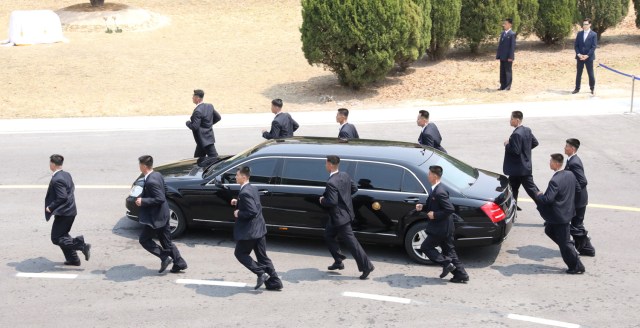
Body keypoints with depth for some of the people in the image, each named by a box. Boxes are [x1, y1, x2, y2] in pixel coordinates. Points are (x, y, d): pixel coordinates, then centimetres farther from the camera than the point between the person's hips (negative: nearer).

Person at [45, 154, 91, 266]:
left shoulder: (56, 180, -22)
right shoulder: (67, 175, 7)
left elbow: (62, 197, -27)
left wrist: (50, 207, -16)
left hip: (63, 213, -10)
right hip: (70, 210, 10)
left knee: (56, 238, -3)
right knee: (62, 235, 20)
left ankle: (82, 245, -13)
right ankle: (73, 259, 21)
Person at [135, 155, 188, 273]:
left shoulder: (151, 181, -24)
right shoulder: (157, 175, 6)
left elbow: (160, 199, -27)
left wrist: (143, 201, -21)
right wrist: (144, 197, 19)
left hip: (155, 217, -10)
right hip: (163, 215, 10)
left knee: (144, 239, 6)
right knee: (166, 241, 16)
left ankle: (164, 258, 2)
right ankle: (179, 263, 17)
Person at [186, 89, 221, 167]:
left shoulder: (198, 111, -22)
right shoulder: (209, 106, 4)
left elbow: (194, 127, -25)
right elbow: (218, 117, 12)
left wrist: (188, 123, -5)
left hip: (204, 139, -9)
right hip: (209, 137, 9)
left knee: (214, 157, -5)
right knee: (200, 161, 18)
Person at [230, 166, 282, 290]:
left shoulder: (244, 193, -22)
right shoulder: (253, 189, 9)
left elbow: (252, 212, -28)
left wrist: (239, 213, -15)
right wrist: (238, 203, 12)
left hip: (249, 231, -9)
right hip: (259, 229, 9)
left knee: (240, 253, 9)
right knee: (262, 256, 14)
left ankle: (261, 273, 1)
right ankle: (274, 281, 15)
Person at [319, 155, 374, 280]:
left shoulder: (331, 183, -26)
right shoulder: (345, 176, 2)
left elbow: (332, 202, -30)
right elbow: (354, 189, 11)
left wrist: (322, 200, -11)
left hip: (340, 217, -10)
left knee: (351, 242, -3)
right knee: (329, 236, 21)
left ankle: (366, 266, 2)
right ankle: (338, 262, 27)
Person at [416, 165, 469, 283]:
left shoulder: (440, 192, -24)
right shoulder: (435, 190, 8)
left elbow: (450, 209, -27)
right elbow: (432, 206, 20)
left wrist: (435, 215, -22)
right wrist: (422, 207, 3)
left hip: (441, 228, -10)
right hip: (444, 228, 10)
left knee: (426, 247, 1)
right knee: (449, 251, 14)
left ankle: (447, 264, 0)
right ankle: (461, 275, 18)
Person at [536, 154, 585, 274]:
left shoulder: (555, 181, -28)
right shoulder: (570, 175, 0)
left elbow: (548, 199, -31)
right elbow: (578, 188, 13)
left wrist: (539, 195, -11)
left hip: (560, 215, -9)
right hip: (567, 210, 9)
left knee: (564, 243, 3)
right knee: (549, 230, 26)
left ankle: (577, 267, 12)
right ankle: (569, 243, 24)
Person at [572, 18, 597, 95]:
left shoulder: (593, 34, -3)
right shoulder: (579, 33, 8)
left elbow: (594, 46, -8)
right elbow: (576, 45, 6)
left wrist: (587, 55, -16)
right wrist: (578, 54, -9)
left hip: (589, 57, -3)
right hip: (579, 57, 3)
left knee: (590, 73, 2)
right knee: (578, 73, 6)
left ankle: (592, 88, 14)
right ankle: (577, 88, 12)